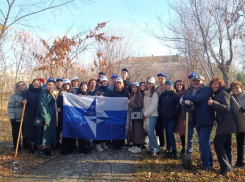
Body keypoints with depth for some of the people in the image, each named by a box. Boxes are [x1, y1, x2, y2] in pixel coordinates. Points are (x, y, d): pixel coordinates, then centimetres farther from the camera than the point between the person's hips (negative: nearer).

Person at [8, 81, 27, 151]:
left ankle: (26, 146, 27)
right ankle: (17, 148, 15)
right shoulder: (14, 96, -6)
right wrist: (12, 118, -15)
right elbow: (10, 107, -9)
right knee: (16, 134, 3)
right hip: (16, 119, -4)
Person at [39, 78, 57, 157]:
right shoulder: (44, 94, -9)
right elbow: (42, 106, -15)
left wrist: (55, 119, 15)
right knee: (46, 133, -7)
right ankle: (43, 151, -1)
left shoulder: (52, 95, 16)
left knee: (51, 133, 10)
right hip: (47, 116, -8)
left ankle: (48, 150, 17)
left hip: (52, 117, 8)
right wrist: (46, 118, -20)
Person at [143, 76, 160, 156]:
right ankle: (152, 148, 16)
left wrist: (145, 114, -11)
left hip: (152, 115, -7)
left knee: (150, 132, -12)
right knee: (149, 132, 8)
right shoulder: (145, 93, 14)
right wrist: (144, 113, 4)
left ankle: (155, 149, -4)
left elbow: (153, 106, -14)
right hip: (146, 115, 7)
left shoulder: (154, 94, -8)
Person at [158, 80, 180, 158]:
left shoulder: (175, 95, -3)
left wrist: (175, 114, -11)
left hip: (172, 117, -4)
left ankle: (173, 150, -3)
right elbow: (159, 105, 13)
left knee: (170, 133, -11)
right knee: (167, 133, 10)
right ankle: (169, 149, 19)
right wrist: (161, 113, 3)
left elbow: (178, 106, -6)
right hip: (164, 117, 4)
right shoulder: (162, 95, 8)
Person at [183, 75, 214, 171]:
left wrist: (184, 98, -15)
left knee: (203, 142, -10)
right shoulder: (195, 91, 15)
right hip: (198, 121, 9)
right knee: (204, 142, 16)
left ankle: (206, 165, -1)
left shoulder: (207, 89, -9)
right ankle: (209, 163, 28)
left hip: (206, 120, -9)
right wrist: (188, 101, -15)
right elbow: (193, 100, 8)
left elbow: (198, 98, -25)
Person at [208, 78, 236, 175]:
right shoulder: (217, 94, 16)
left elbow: (227, 108, -22)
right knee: (226, 145, 15)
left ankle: (226, 166, -8)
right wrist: (213, 104, 6)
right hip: (225, 123, 10)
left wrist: (213, 103, -29)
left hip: (226, 123, -10)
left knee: (218, 142, -13)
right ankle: (228, 165, 25)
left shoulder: (223, 93, -13)